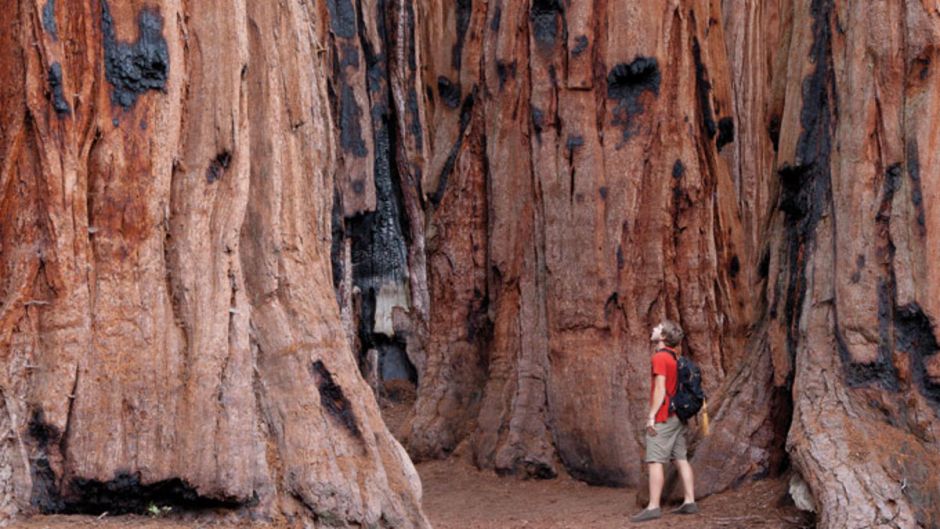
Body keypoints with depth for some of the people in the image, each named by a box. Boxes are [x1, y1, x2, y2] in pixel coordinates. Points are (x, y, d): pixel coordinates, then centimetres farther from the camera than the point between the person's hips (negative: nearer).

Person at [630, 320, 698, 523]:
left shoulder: (660, 358, -12)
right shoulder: (675, 358, 14)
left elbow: (660, 389, -17)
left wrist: (651, 416, -16)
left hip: (663, 417, -9)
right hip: (678, 416, 9)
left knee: (655, 461, -9)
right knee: (681, 459, 10)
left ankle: (653, 507, -12)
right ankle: (689, 502, 10)